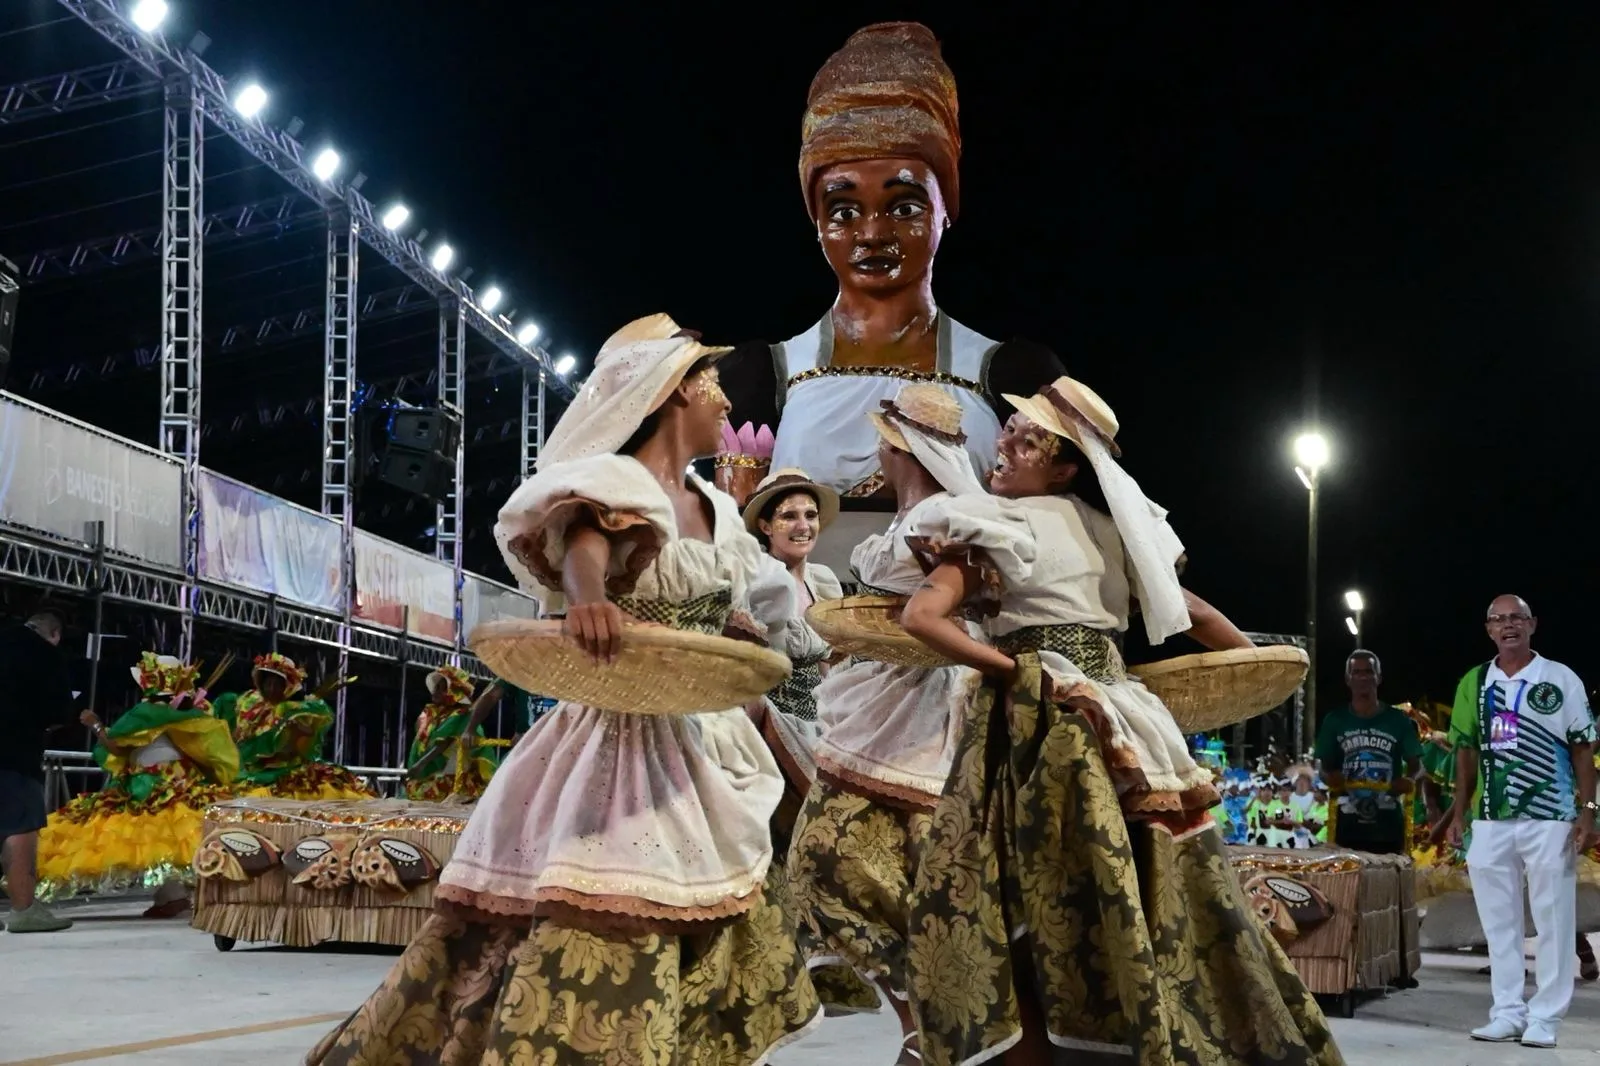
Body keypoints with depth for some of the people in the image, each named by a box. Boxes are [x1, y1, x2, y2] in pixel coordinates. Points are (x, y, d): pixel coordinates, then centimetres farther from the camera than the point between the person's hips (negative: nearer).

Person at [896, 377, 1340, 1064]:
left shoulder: (986, 530, -2)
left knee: (1028, 914, -1)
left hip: (1037, 725, -6)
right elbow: (1193, 613, 19)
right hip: (1121, 725, 6)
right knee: (1160, 906, 11)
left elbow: (922, 617, -16)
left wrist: (1010, 670, -8)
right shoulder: (1109, 527, 14)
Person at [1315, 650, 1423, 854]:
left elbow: (1414, 763, 9)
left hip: (1389, 820, 0)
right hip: (1349, 821, 0)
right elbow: (1326, 768, 10)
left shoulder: (1397, 720, 5)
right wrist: (1332, 779, -14)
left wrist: (1410, 780, -14)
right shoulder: (1335, 721, 6)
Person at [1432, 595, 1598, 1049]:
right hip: (1490, 822, 4)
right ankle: (1508, 1011, 14)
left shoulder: (1561, 679, 0)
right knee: (1499, 922, 7)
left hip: (1550, 819, -4)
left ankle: (1544, 1017, 4)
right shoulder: (1474, 683, 9)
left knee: (1553, 921, 0)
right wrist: (1459, 812, 8)